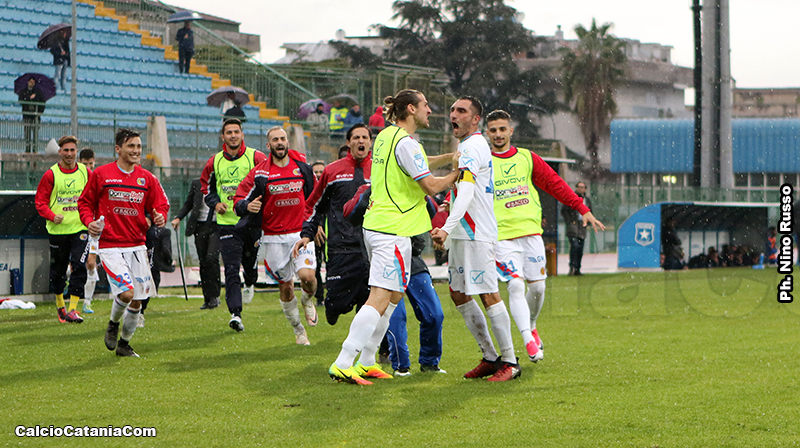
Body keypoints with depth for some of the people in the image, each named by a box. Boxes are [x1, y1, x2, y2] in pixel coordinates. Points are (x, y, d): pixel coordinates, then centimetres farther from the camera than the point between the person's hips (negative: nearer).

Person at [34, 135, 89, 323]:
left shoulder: (85, 172, 3)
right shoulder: (51, 174, -4)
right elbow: (40, 201, -2)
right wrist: (52, 216, -18)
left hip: (80, 228, 0)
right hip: (58, 230, 0)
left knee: (79, 266, -14)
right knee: (58, 270, 11)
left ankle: (73, 309, -11)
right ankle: (60, 305, 32)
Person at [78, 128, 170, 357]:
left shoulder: (147, 178, 7)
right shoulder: (100, 175, -1)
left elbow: (161, 205, 10)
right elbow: (85, 202, 8)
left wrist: (160, 216, -12)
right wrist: (89, 221, -10)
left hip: (137, 246, 4)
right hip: (110, 246, -4)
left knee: (137, 301, 6)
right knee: (126, 293, -20)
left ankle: (124, 344, 25)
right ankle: (113, 324, 12)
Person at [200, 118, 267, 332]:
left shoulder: (256, 158, -2)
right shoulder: (215, 162, 6)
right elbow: (206, 186, 20)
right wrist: (215, 203, 2)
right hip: (227, 224, 1)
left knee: (251, 263, 11)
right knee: (231, 269, -9)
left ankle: (250, 283, 47)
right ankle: (235, 313, -14)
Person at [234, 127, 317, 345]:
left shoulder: (302, 165, 3)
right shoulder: (259, 173, -4)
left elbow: (314, 194, 18)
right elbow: (239, 200, -2)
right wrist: (247, 206, -25)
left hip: (301, 233, 0)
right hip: (274, 238, 0)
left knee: (307, 276, -20)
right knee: (286, 287, 6)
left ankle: (307, 300, 16)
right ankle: (298, 330, 26)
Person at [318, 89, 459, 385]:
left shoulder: (385, 136, 14)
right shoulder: (405, 143, -14)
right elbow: (431, 186, -16)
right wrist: (457, 174, 0)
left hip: (375, 225, 10)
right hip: (393, 230, -10)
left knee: (393, 295, 17)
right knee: (380, 298, -12)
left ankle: (366, 361, 17)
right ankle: (343, 365, -17)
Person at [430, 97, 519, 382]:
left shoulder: (473, 146, -14)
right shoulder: (465, 147, 19)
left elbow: (466, 190, -28)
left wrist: (447, 228, -38)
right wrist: (447, 228, 28)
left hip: (477, 234, -11)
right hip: (462, 234, 11)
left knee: (488, 295, -9)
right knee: (459, 294, 11)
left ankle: (510, 362, -4)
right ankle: (490, 357, 16)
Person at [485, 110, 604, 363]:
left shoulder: (527, 158, 12)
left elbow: (555, 184, 14)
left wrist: (583, 209, 11)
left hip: (531, 232, 3)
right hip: (502, 236, -3)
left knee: (537, 287, 3)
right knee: (515, 286, -18)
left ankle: (532, 327, 30)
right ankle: (528, 341, -19)